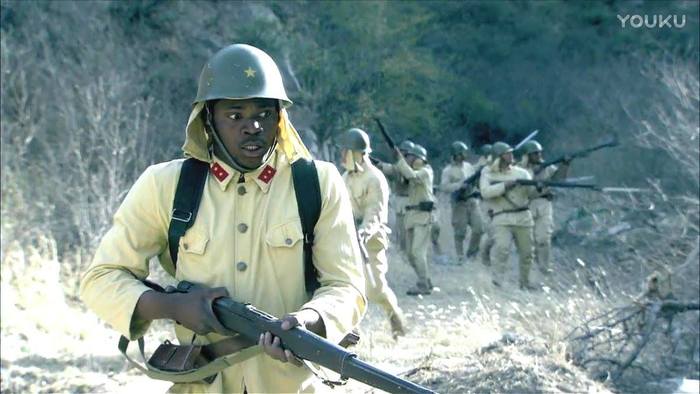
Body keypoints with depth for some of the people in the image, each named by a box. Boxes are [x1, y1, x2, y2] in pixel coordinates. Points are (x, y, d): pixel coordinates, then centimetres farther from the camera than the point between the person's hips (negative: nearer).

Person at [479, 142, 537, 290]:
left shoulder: (521, 173, 9)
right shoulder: (488, 173, 3)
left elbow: (532, 192, 1)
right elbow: (485, 192, -12)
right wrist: (505, 185, -17)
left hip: (523, 218, 3)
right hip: (501, 218, -3)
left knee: (526, 253, 10)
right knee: (502, 248, -23)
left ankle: (524, 282, 30)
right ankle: (496, 283, -17)